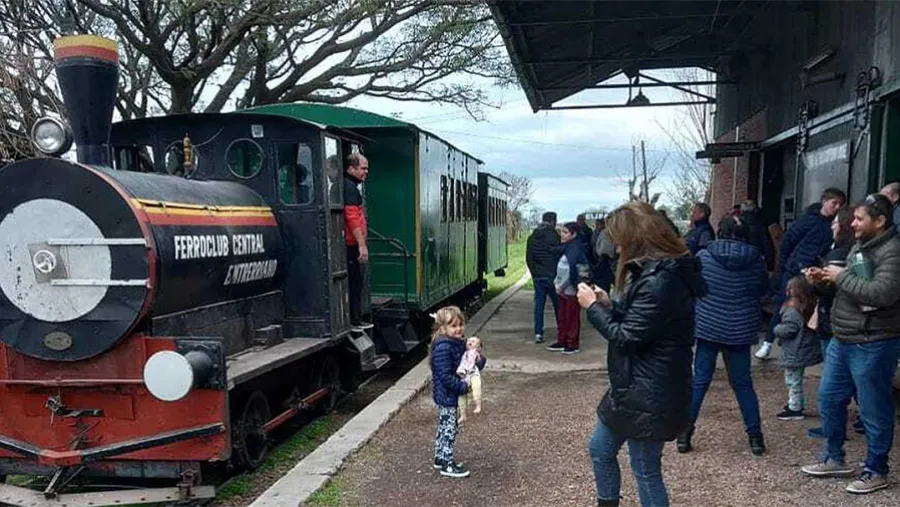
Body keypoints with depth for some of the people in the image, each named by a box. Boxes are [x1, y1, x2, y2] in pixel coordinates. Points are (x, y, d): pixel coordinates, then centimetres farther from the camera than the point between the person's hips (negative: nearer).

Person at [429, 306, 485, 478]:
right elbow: (445, 376, -26)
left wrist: (479, 362, -7)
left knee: (444, 427, 20)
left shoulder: (458, 343, 4)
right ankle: (448, 465, 10)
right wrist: (463, 386, -22)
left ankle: (440, 458, 34)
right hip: (446, 395, -10)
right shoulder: (443, 348, -24)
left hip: (451, 394, 10)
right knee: (450, 428, -1)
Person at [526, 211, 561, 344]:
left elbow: (528, 258, 11)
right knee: (558, 304, 8)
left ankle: (538, 333, 2)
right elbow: (559, 256, -10)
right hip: (551, 276, -4)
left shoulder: (532, 237, 9)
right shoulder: (554, 236, -10)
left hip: (538, 277, 5)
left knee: (538, 304, 5)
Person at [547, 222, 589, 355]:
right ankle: (562, 342, 25)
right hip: (564, 290, 9)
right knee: (562, 317, 15)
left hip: (572, 290, -9)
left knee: (572, 318, -1)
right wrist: (557, 283, 8)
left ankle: (573, 345, 8)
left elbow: (571, 271, -21)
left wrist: (561, 286, -14)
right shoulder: (566, 248, 12)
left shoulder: (575, 249, -15)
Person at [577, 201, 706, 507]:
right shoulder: (655, 273, 8)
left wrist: (592, 307, -10)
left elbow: (625, 338, -22)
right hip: (635, 387, 11)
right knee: (600, 449, 22)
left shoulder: (660, 282, -25)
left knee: (645, 471, 6)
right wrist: (609, 304, 4)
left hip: (650, 395, -11)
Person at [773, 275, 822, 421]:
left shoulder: (793, 311, -23)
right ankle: (796, 403, 33)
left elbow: (789, 329, -26)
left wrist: (777, 329, -8)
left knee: (793, 381, 1)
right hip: (802, 352, 9)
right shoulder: (808, 308, 5)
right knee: (795, 380, 22)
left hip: (794, 354, -9)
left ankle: (795, 409, 9)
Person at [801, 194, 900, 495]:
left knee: (874, 412, 5)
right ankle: (835, 460, 32)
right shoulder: (859, 247, 12)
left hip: (872, 346, -9)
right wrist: (825, 278, 3)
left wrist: (841, 276, -20)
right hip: (841, 341, 10)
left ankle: (876, 472, 21)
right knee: (828, 398, 17)